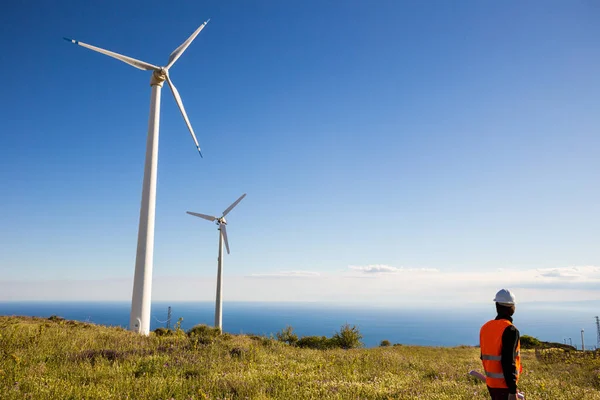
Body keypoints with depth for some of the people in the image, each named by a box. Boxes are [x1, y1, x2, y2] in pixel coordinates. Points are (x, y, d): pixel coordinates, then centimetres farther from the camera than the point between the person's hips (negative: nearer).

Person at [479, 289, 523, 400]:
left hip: (490, 383, 8)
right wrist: (512, 391, -20)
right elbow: (508, 363, -22)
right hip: (504, 385, -8)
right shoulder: (510, 330, -18)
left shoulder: (485, 327, 5)